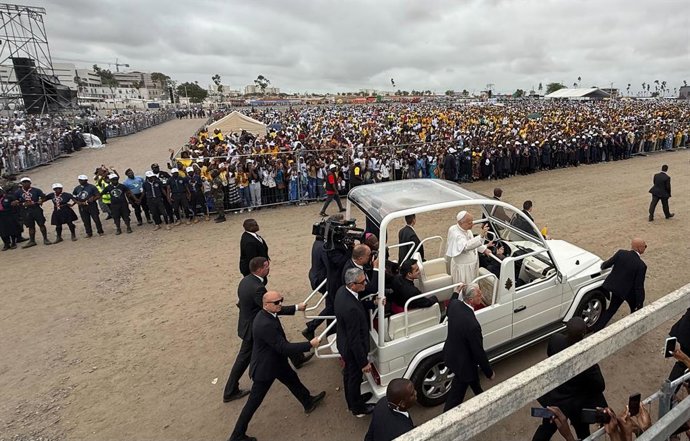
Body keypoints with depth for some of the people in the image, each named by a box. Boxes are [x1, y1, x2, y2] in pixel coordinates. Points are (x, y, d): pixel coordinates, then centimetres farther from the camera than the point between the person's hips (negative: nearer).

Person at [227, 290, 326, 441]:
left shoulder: (267, 314, -10)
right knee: (253, 402, 8)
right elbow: (283, 348, -35)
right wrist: (310, 344, -30)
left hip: (276, 361, 10)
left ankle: (308, 402, 52)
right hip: (264, 367, -10)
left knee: (293, 380, 27)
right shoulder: (265, 325, -38)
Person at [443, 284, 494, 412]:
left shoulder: (454, 304, -18)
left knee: (473, 377, 36)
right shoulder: (472, 324, -40)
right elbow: (479, 352, -26)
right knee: (456, 396, 15)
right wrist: (489, 372, -9)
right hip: (462, 362, -9)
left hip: (451, 353, 9)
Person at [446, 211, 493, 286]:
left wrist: (484, 249, 7)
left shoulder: (467, 229, -3)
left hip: (473, 264, 8)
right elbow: (466, 246, -46)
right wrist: (481, 236, -55)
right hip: (462, 267, -8)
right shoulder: (454, 232, -29)